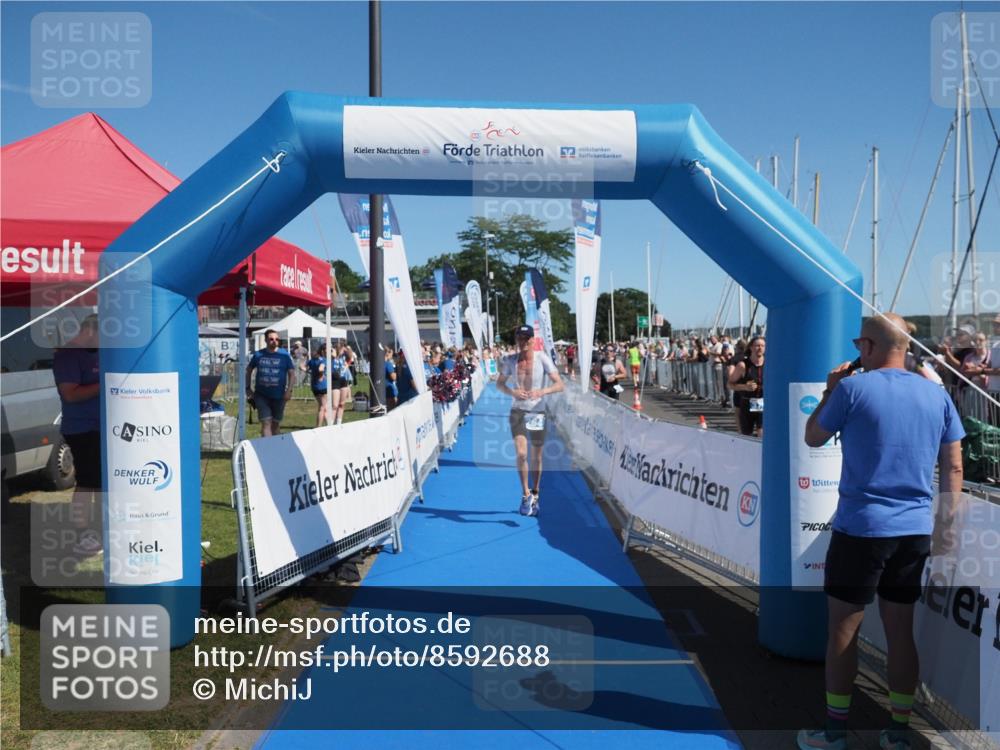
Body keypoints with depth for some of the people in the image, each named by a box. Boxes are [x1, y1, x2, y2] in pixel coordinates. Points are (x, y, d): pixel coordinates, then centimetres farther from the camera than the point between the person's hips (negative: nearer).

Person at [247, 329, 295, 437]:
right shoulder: (258, 355, 1)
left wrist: (289, 390, -10)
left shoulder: (285, 355, -2)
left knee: (276, 423, 12)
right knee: (266, 422, -9)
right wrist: (248, 388, 8)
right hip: (261, 395, 0)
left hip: (278, 395, 0)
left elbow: (291, 373, -1)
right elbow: (249, 370, 14)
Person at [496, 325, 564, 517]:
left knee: (537, 458, 10)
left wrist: (542, 391, -31)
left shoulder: (542, 358, -9)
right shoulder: (510, 360, -3)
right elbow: (499, 384, 9)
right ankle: (526, 494, 2)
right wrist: (512, 392, -13)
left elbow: (559, 384, -12)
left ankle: (535, 494, 31)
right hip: (518, 412, 0)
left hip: (538, 412, 0)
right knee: (521, 454, -16)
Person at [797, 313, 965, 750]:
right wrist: (943, 525, 14)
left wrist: (830, 391, 14)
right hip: (915, 531, 5)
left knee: (843, 628, 7)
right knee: (901, 631, 13)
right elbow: (953, 467, 7)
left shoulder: (853, 389, -9)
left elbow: (812, 439, 4)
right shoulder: (936, 395, 5)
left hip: (860, 528, -5)